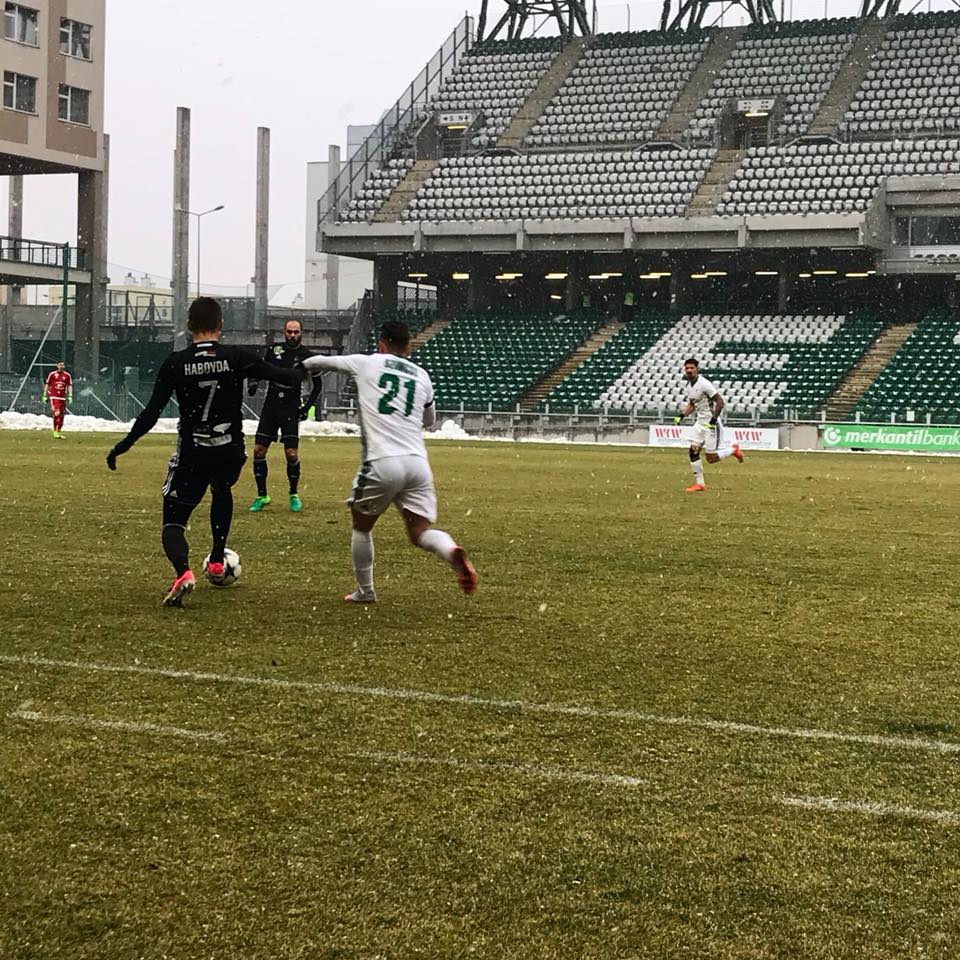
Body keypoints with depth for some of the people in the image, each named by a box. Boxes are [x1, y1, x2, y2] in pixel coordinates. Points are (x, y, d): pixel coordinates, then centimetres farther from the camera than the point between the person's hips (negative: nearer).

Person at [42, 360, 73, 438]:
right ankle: (55, 431, -11)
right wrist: (44, 395, 4)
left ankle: (59, 432, 17)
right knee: (56, 413, -19)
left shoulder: (67, 375, 7)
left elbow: (70, 386, 9)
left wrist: (70, 396, -2)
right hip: (54, 397, -4)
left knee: (61, 415, 6)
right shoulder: (52, 374, 2)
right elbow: (47, 385, 7)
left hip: (62, 398, 4)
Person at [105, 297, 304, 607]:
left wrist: (122, 446, 4)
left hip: (191, 456, -2)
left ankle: (183, 571, -26)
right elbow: (281, 376, -3)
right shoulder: (238, 358, -7)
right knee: (222, 490, 36)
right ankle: (217, 561, 36)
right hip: (230, 453, 2)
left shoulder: (175, 363, -6)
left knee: (173, 522, 4)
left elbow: (151, 412, -6)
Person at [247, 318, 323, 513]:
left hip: (291, 410, -3)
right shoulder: (274, 350, 1)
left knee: (292, 454, -11)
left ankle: (294, 495, 10)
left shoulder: (306, 356, -4)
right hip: (270, 407, 3)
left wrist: (307, 406, -1)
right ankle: (262, 496, 9)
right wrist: (253, 384, -9)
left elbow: (318, 384, 8)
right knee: (258, 451, -3)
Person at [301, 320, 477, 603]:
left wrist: (303, 364, 45)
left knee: (361, 526, 19)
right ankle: (453, 553, -27)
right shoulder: (422, 376, 18)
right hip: (417, 463, 3)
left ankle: (364, 592, 26)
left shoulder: (366, 363, 9)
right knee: (420, 531, 5)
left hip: (382, 463, -3)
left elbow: (321, 361, 23)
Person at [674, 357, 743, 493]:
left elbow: (720, 402, -18)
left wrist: (714, 419, -24)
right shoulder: (689, 386, 8)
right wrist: (681, 415, 8)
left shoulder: (704, 384, -19)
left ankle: (733, 450, 20)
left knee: (711, 458, -5)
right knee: (693, 451, 1)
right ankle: (699, 483, 9)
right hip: (700, 422, 8)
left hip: (712, 422, -8)